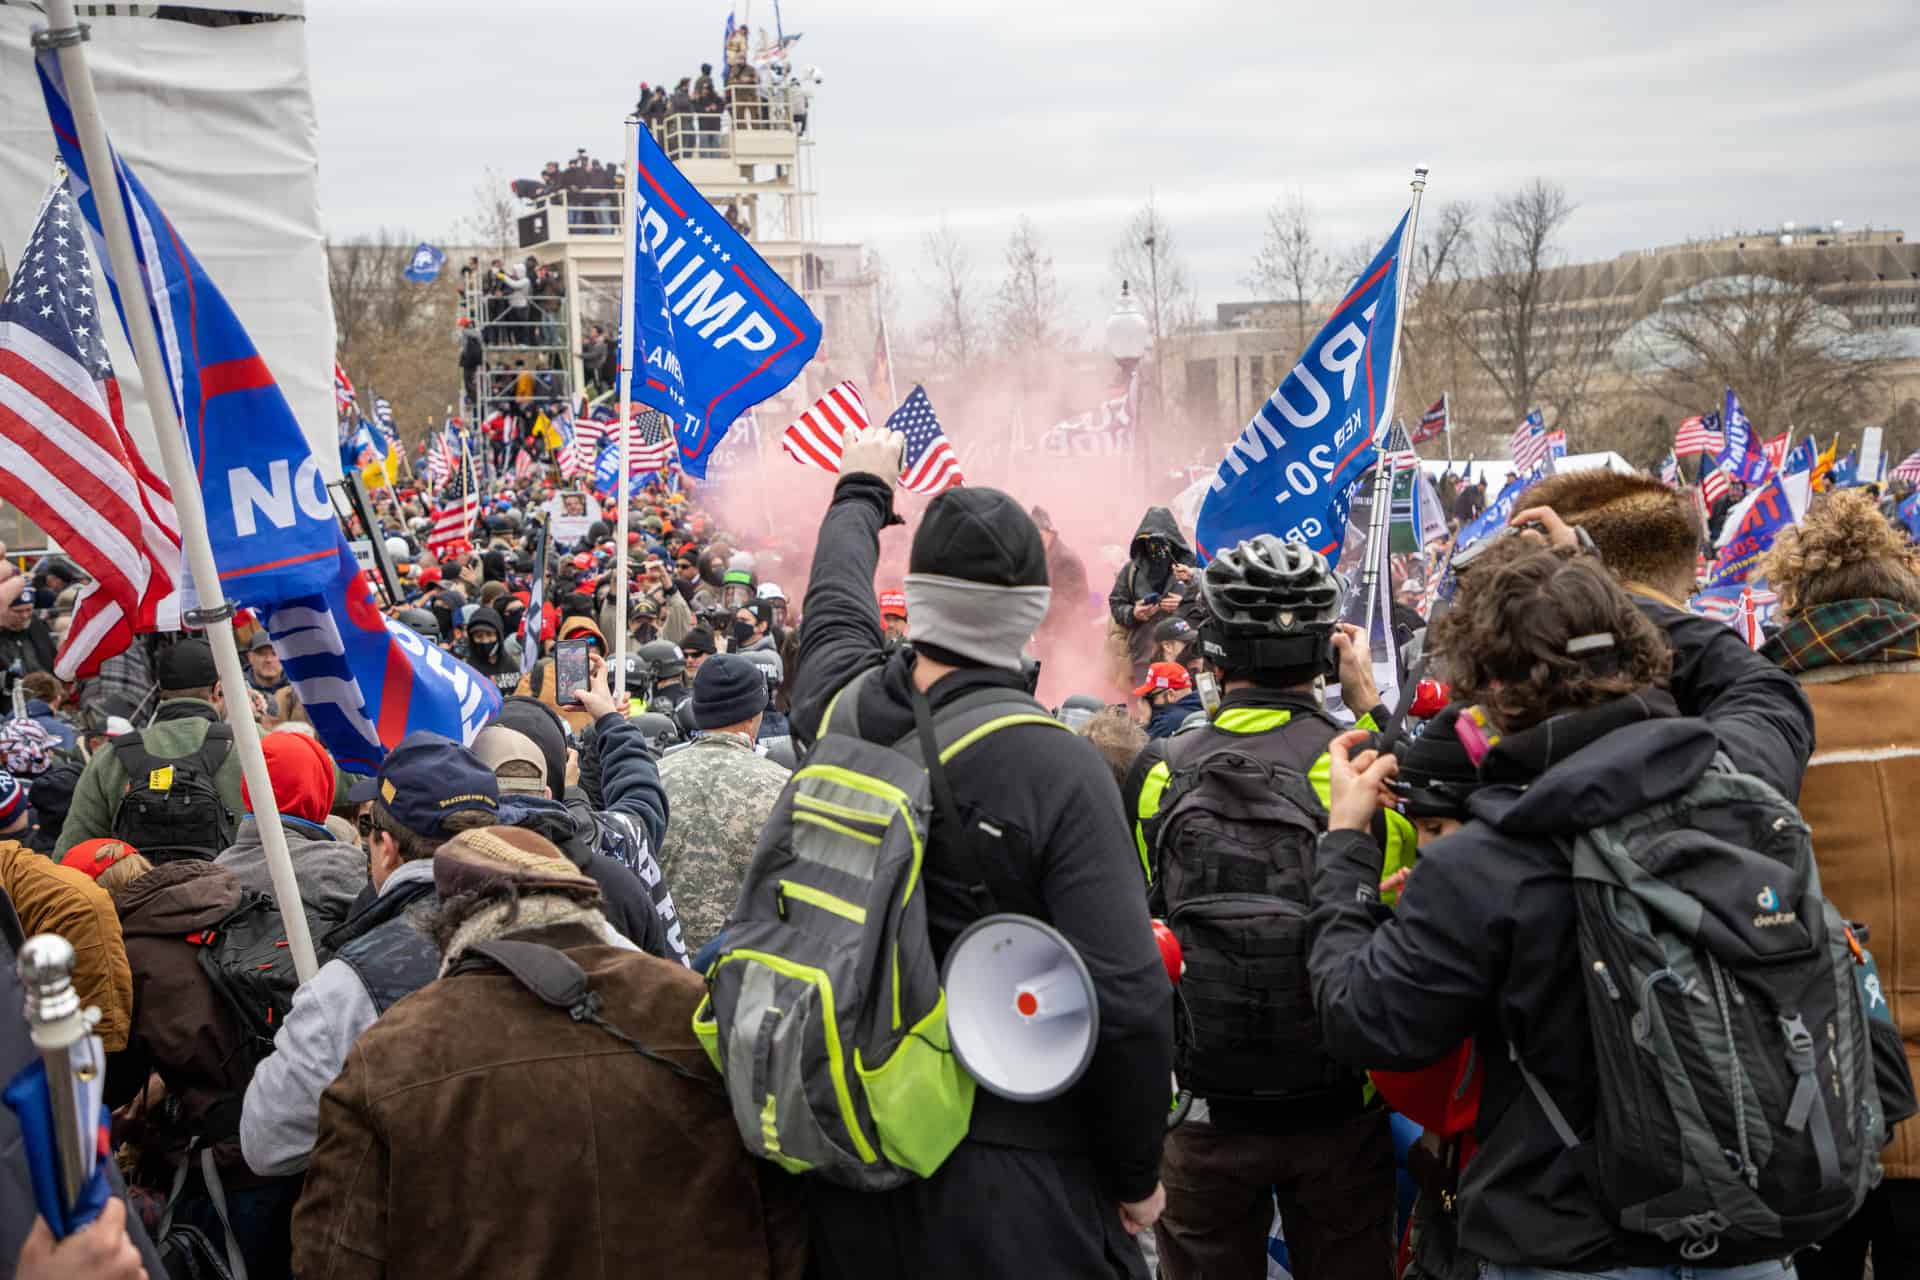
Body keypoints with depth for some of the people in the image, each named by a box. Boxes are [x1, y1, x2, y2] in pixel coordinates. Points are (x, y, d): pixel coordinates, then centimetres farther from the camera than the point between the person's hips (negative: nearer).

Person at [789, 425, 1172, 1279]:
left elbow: (835, 606, 19)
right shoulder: (1061, 772, -20)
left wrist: (862, 490, 38)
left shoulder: (837, 712, -6)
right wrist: (1137, 1173, -7)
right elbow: (1127, 1002, -22)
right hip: (1011, 1177, -5)